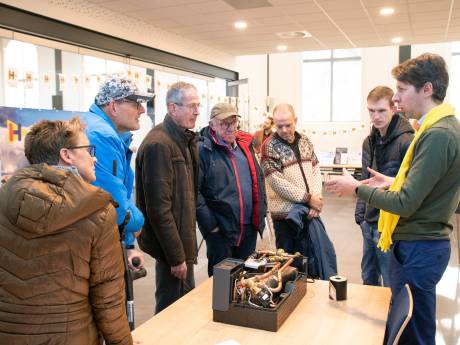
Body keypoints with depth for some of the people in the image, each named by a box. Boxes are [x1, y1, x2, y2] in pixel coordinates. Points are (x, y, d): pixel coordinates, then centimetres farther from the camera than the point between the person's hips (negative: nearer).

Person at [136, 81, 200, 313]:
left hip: (182, 240, 9)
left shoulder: (184, 140, 10)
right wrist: (176, 256, -19)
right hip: (172, 247, -9)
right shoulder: (158, 144, -19)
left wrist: (185, 248, 13)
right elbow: (159, 208, -23)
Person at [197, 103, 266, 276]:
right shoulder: (203, 150, -11)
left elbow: (258, 178, 17)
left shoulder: (245, 145, 10)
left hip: (249, 228, 6)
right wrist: (210, 225, -17)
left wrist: (261, 213, 10)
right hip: (220, 230, -6)